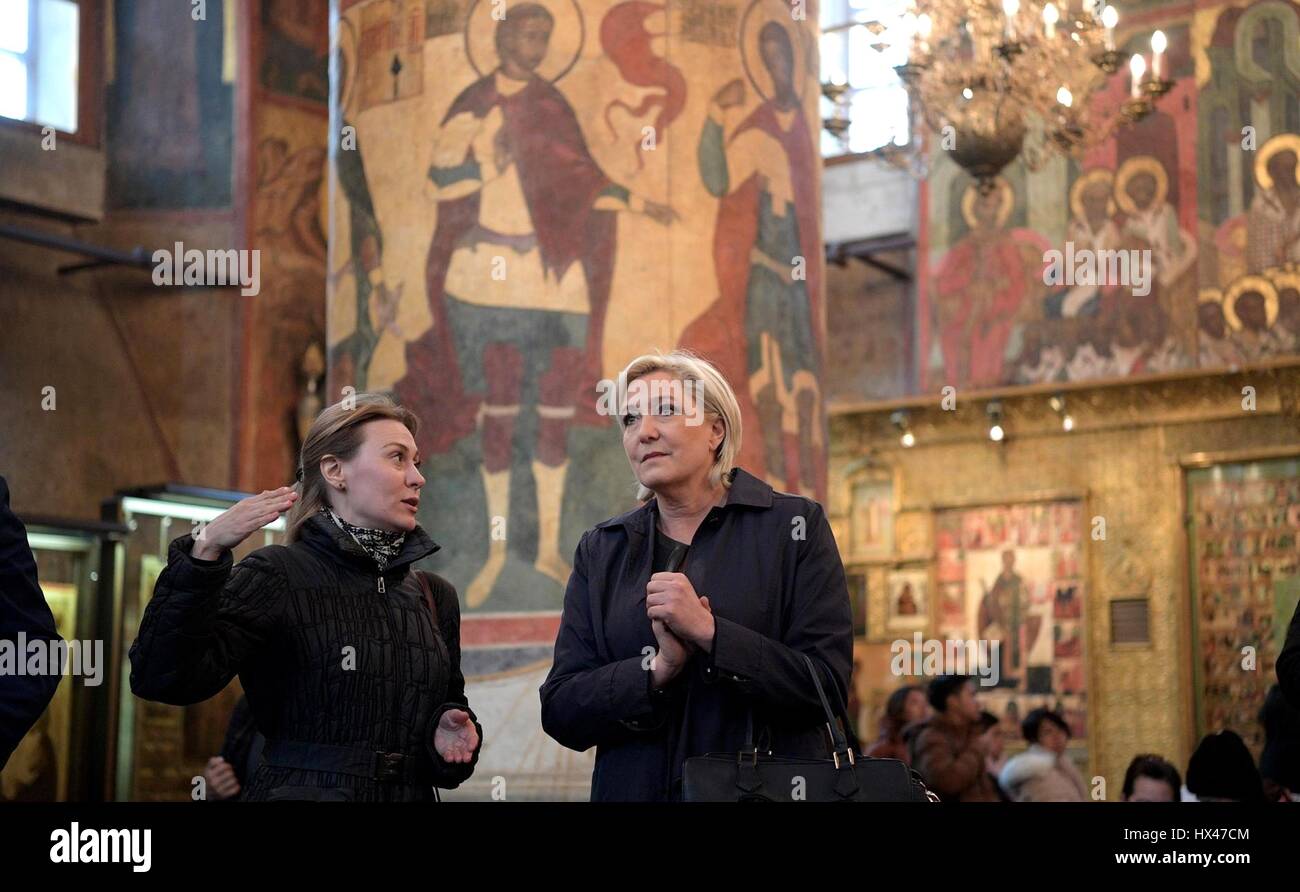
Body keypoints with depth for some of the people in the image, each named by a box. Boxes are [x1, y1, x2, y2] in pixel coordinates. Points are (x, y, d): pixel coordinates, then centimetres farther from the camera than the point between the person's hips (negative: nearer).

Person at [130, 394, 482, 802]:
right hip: (301, 787, -5)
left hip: (411, 791, 5)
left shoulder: (435, 596, 6)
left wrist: (451, 731, -8)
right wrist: (204, 553, -33)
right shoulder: (277, 577, -11)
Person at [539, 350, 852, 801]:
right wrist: (657, 669, -17)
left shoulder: (794, 526, -4)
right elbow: (559, 712, -2)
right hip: (636, 789, 2)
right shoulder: (600, 550, 4)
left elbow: (829, 686, -12)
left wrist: (709, 631, -20)